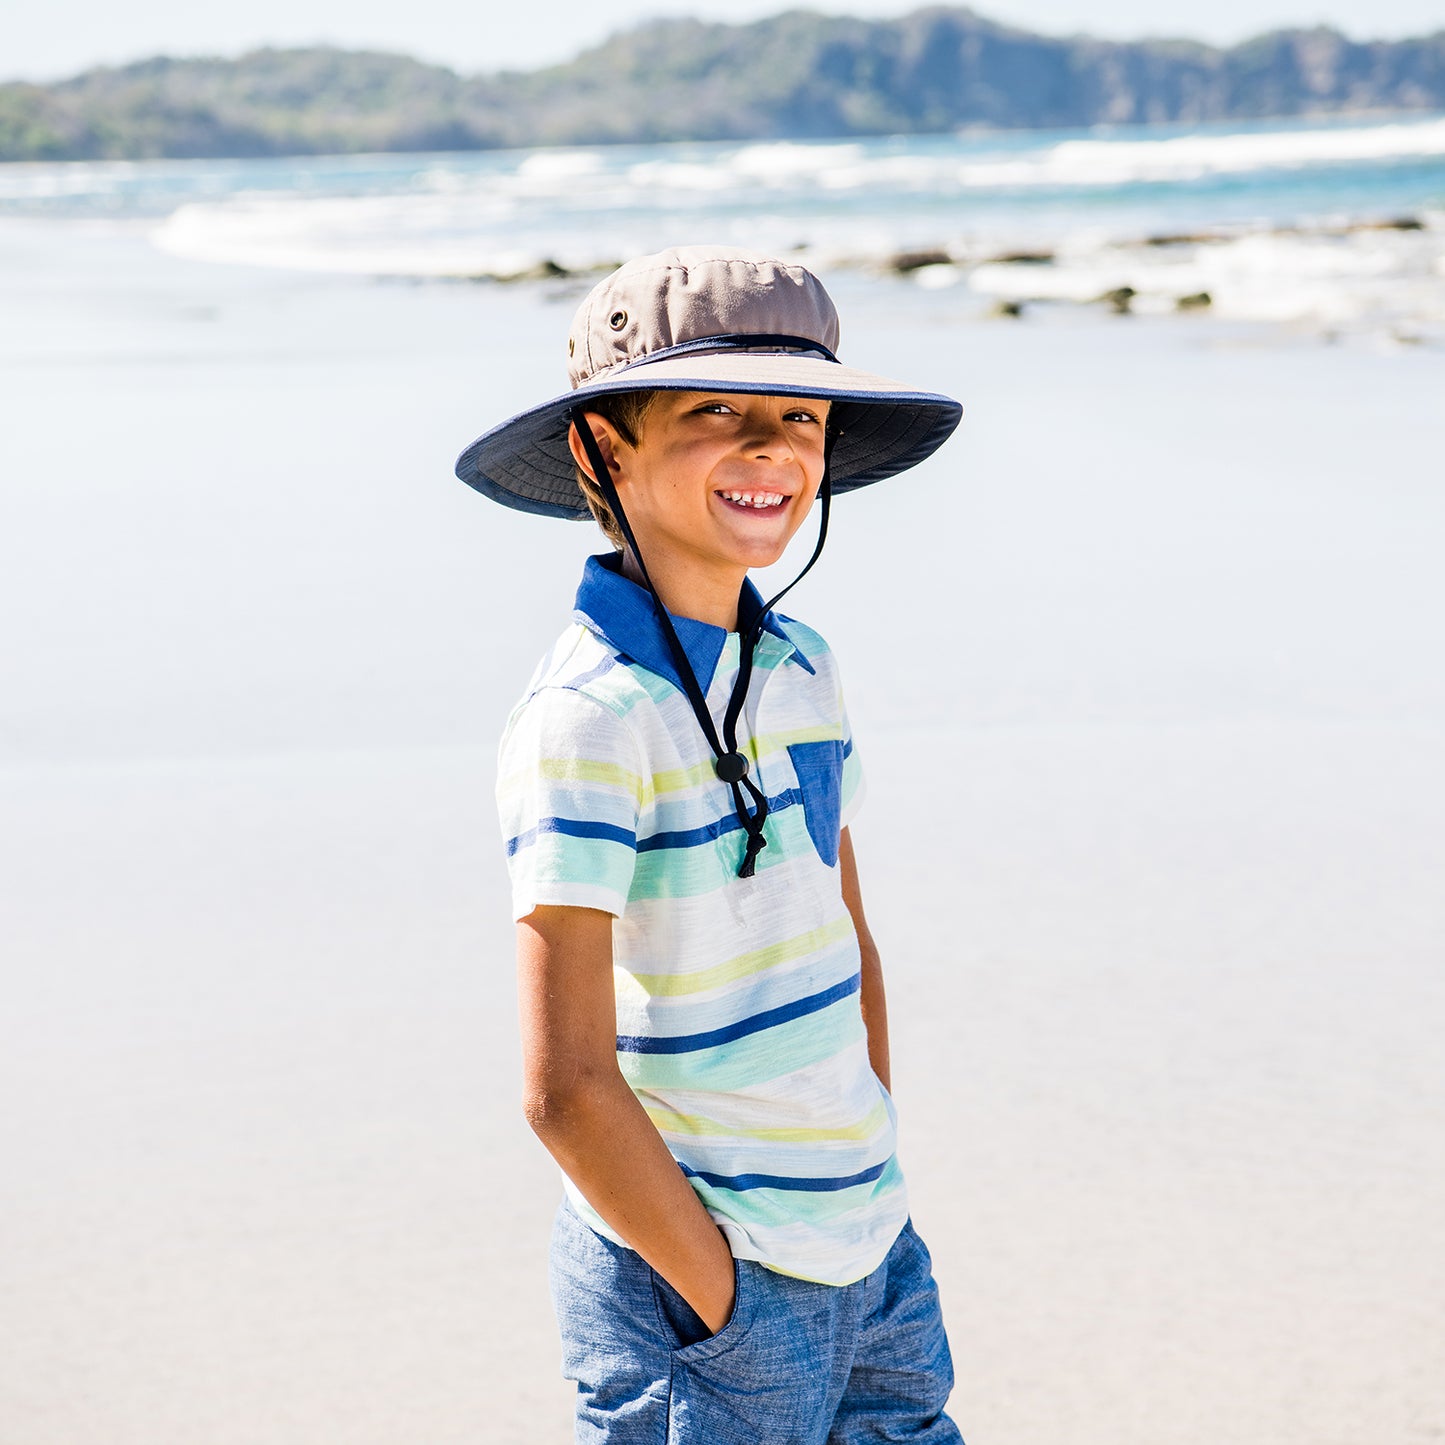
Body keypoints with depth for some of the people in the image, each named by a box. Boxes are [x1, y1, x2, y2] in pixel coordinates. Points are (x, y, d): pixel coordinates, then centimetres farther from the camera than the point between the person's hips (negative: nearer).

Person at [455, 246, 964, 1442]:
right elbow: (568, 1088, -20)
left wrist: (872, 1176, 10)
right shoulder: (589, 719, -18)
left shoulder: (800, 669, 5)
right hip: (689, 1266, -7)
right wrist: (725, 1301, -13)